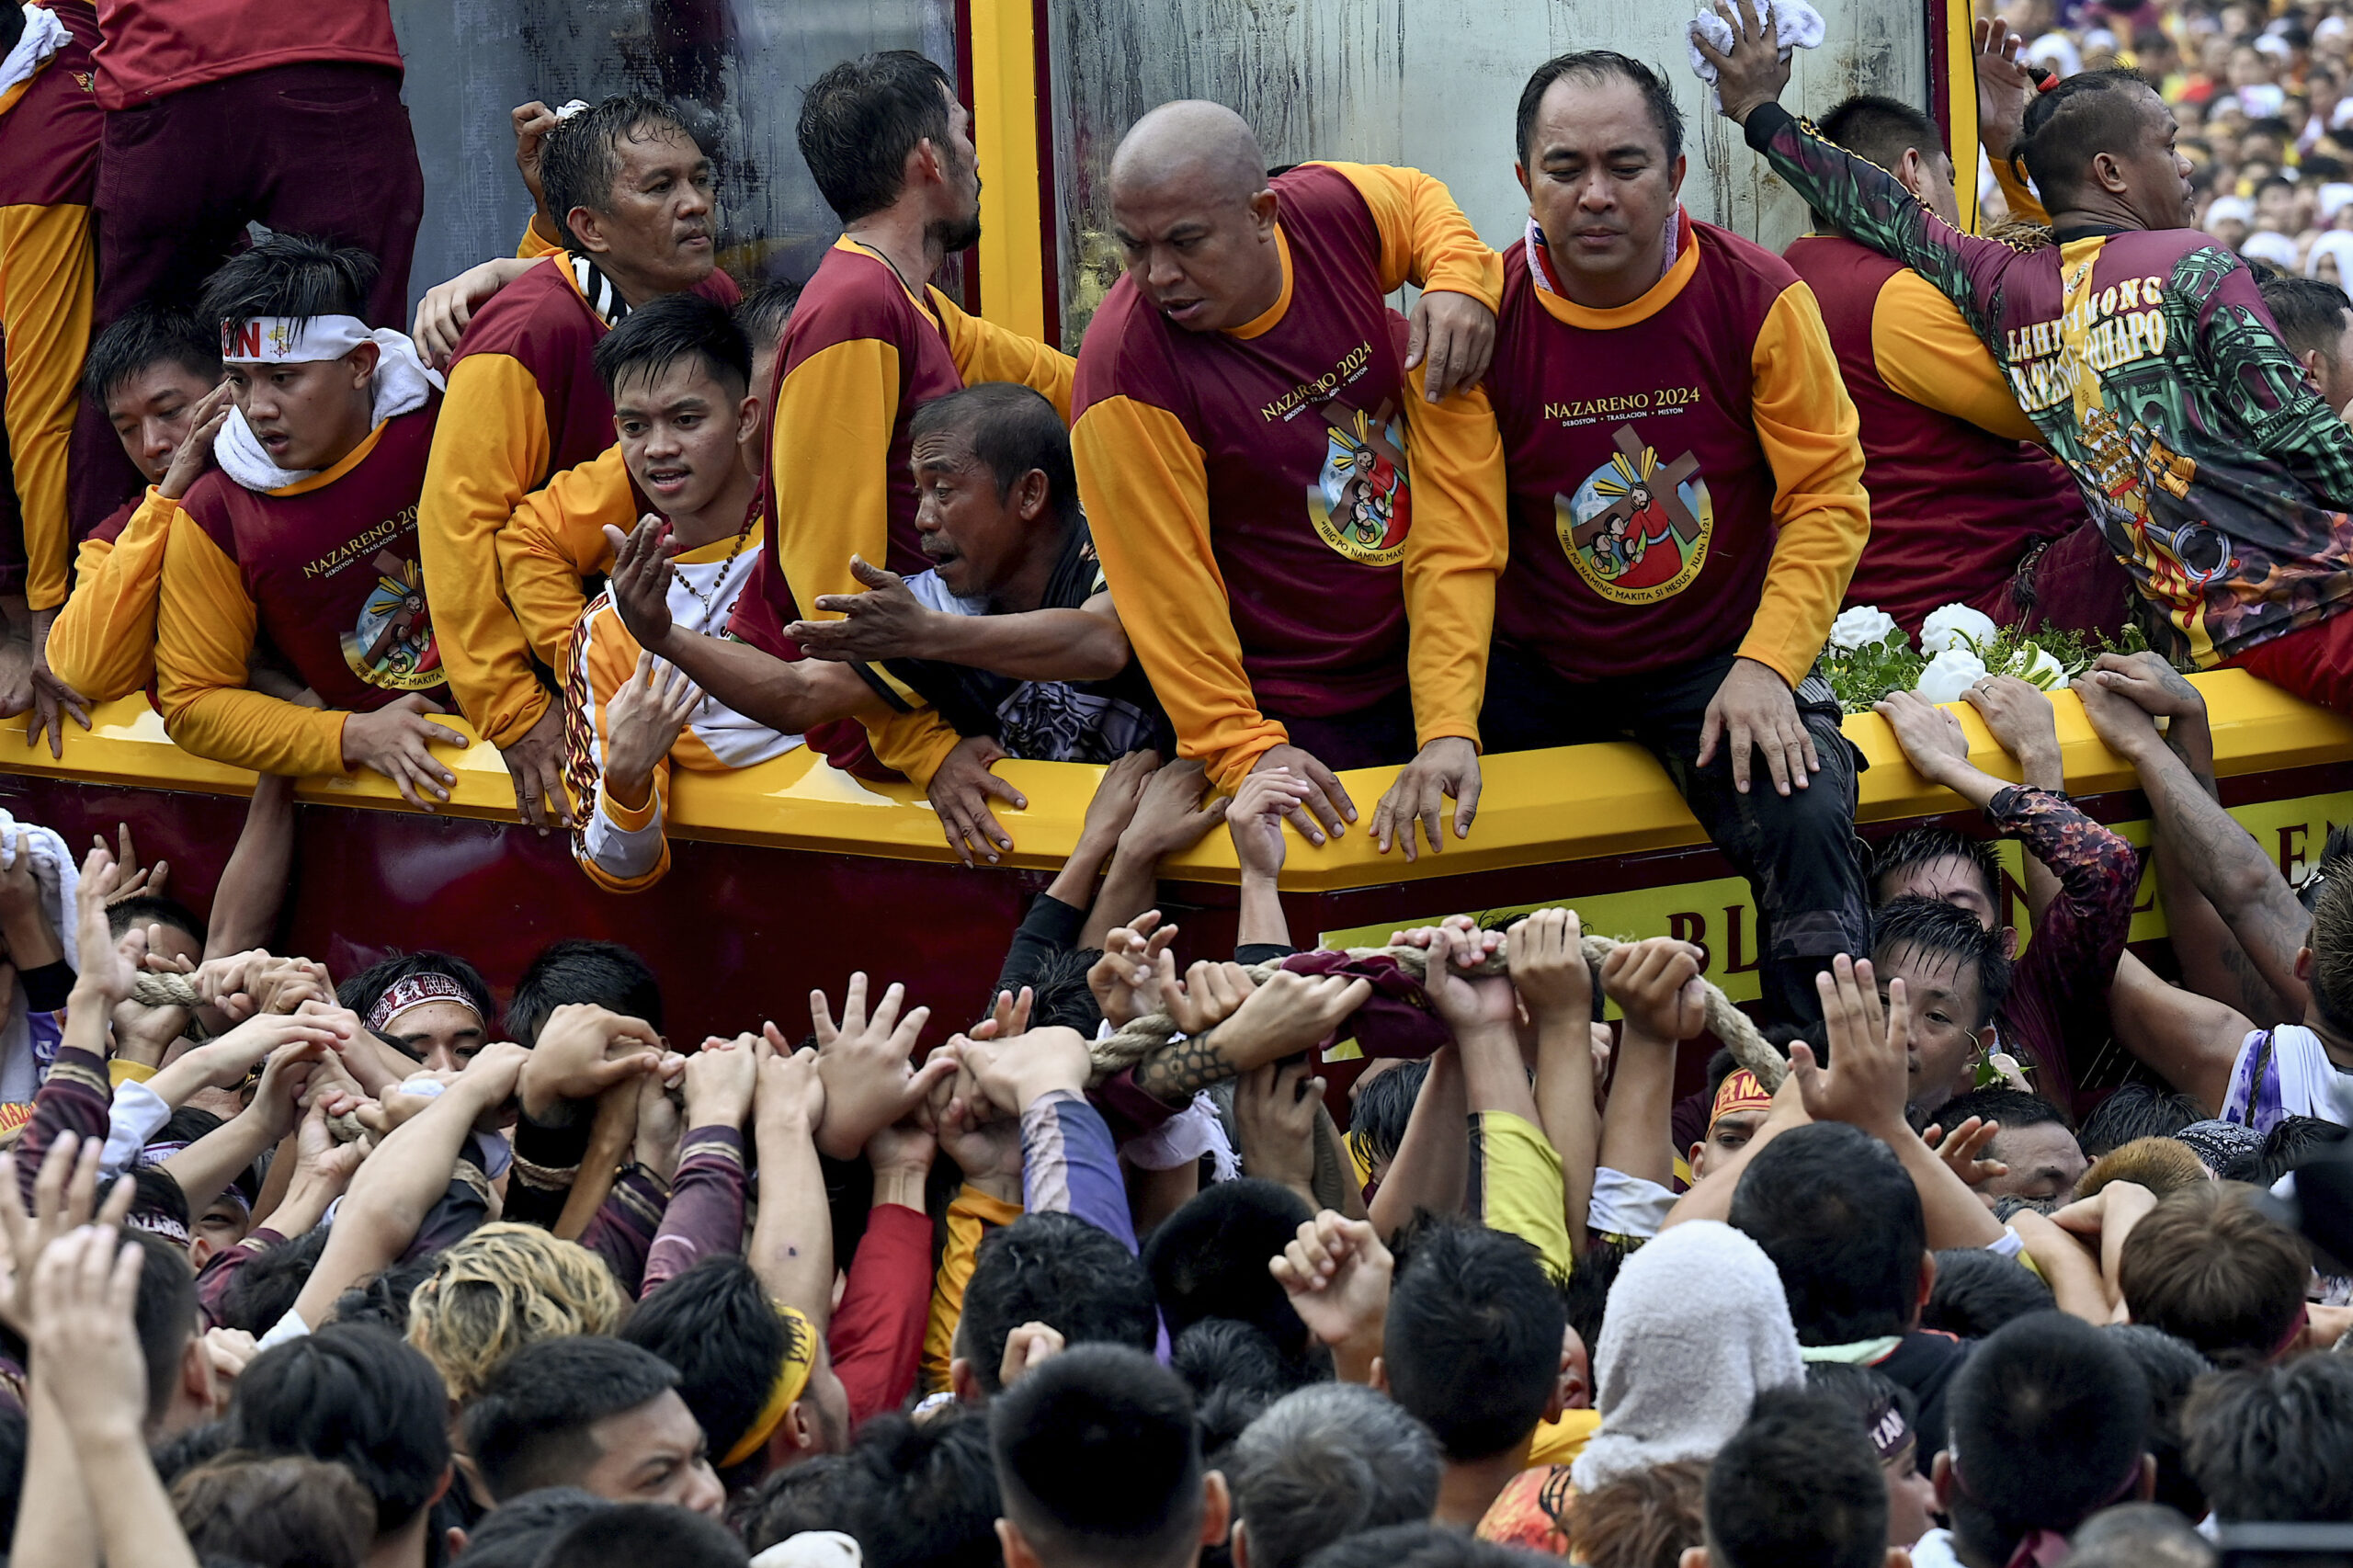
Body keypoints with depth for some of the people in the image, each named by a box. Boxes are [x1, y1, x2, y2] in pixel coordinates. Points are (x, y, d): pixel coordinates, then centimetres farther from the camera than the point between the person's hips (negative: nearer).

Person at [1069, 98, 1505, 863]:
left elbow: (1421, 198, 14)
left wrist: (1459, 276, -7)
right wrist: (1242, 753, -21)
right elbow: (1168, 587, -20)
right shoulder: (1126, 368, -25)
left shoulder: (1334, 210, -12)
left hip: (1424, 670, 5)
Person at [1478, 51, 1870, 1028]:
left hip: (1717, 657, -2)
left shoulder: (1756, 298, -9)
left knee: (1807, 818, -28)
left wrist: (1766, 667, -20)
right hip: (1536, 667, 2)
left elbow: (1828, 498, -7)